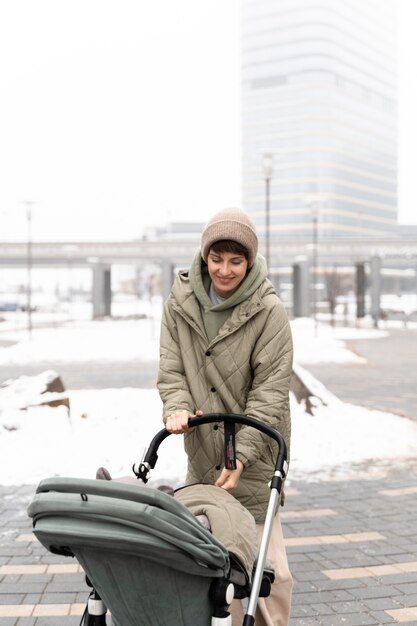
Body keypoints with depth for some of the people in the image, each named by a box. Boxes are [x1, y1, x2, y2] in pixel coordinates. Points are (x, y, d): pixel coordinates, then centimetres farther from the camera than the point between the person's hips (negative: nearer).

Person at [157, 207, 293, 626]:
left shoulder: (269, 311, -10)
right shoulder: (180, 304, 2)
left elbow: (270, 391, -13)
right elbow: (171, 368, 3)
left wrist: (241, 457, -19)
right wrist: (177, 406, -19)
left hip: (255, 452, -3)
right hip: (202, 450, 3)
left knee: (266, 566, 1)